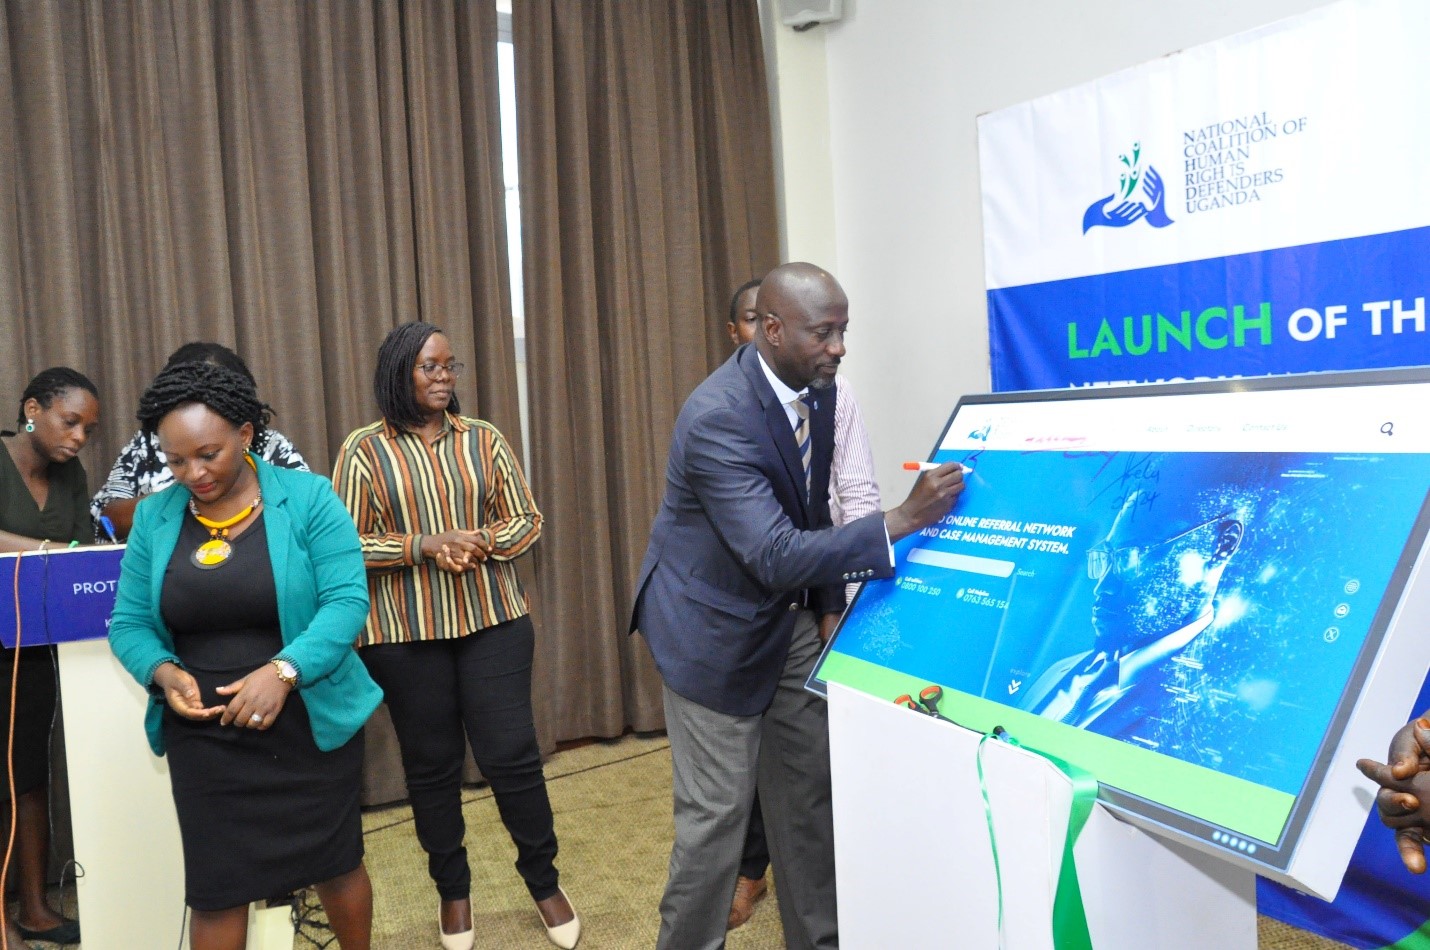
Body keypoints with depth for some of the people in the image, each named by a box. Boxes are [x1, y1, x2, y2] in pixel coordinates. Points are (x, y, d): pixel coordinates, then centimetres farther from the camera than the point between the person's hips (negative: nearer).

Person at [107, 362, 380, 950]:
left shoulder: (307, 498, -10)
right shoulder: (154, 517, 2)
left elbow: (346, 600, -18)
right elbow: (128, 623, 3)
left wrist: (284, 670, -31)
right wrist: (164, 674, -18)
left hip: (310, 723, -2)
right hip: (203, 735, 2)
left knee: (336, 862, 13)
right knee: (215, 889, 8)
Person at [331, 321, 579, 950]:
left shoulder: (483, 439, 4)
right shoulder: (364, 450, -3)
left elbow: (527, 519, 6)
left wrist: (483, 542, -14)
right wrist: (425, 546, -17)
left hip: (494, 622, 1)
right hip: (404, 635, -1)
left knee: (511, 754, 3)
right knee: (431, 764, 11)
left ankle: (544, 881, 23)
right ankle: (452, 889, 31)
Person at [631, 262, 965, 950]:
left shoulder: (815, 388, -2)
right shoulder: (718, 417, -29)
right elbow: (776, 557, -34)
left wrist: (827, 590, 11)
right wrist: (902, 520, -36)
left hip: (791, 616, 8)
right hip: (717, 628, -8)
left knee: (809, 793, 14)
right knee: (716, 810, 1)